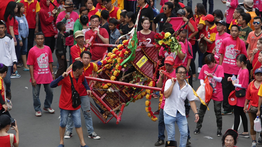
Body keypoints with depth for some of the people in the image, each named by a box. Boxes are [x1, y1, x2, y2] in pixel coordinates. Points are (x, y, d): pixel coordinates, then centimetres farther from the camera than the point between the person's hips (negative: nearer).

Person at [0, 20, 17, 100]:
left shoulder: (9, 38, 2)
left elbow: (12, 51, 5)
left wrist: (14, 62, 0)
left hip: (7, 63, -1)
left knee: (7, 80, -7)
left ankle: (8, 92, 21)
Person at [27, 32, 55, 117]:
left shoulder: (48, 49, 1)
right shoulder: (32, 51, -10)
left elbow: (50, 62, 9)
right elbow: (30, 65, -8)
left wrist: (52, 73, 9)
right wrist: (32, 78, -11)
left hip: (47, 76, 3)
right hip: (37, 77, -3)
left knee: (50, 92, 14)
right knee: (36, 94, 5)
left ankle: (47, 106, 35)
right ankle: (37, 109, 22)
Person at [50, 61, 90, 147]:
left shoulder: (81, 76, -4)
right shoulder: (66, 77, -22)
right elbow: (52, 85, -28)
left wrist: (87, 88, 5)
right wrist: (62, 77, -40)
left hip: (75, 106, 4)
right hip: (65, 105, -4)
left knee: (78, 124, 4)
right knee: (63, 124, 9)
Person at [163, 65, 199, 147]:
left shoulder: (188, 87, 1)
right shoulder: (170, 82, -8)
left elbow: (191, 101, 5)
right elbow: (166, 95, -21)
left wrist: (196, 113, -6)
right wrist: (173, 83, -19)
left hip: (181, 114, 3)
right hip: (169, 113, -3)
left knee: (184, 134, 3)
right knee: (171, 136, 2)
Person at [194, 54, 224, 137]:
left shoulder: (219, 68, -9)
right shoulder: (204, 67, 0)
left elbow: (220, 79, -18)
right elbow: (201, 79, 5)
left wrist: (212, 76, -34)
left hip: (217, 93, -3)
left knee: (218, 112, 3)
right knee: (202, 109, 6)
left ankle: (219, 130, 15)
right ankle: (198, 127, 19)